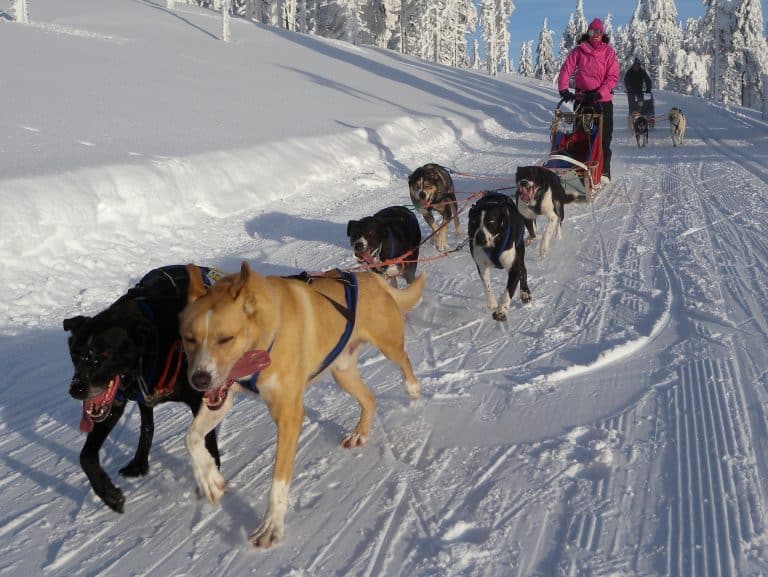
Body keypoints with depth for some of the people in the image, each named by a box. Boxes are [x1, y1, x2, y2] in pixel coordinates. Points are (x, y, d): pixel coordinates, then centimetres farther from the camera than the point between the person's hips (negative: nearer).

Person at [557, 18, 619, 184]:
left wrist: (599, 93, -18)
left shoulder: (609, 52, 1)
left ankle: (604, 172, 2)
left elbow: (613, 77, -5)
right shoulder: (579, 51, 5)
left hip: (603, 100, -1)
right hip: (581, 99, 1)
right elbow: (566, 70, -3)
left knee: (604, 137, -2)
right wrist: (564, 90, -18)